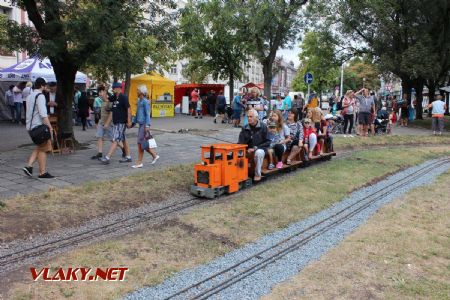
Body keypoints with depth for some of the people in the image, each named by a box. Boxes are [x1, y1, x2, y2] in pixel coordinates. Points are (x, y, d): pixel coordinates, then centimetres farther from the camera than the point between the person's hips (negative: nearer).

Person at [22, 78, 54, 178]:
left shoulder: (29, 96, 14)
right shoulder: (40, 96, -14)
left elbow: (29, 112, 18)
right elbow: (43, 114, -21)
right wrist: (50, 127, -20)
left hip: (31, 126, 9)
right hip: (39, 126, -9)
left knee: (39, 148, 20)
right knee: (43, 149, 1)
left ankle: (29, 166, 10)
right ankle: (42, 172, 7)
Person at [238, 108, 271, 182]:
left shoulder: (263, 127, -4)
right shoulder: (245, 128, 6)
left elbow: (267, 142, -6)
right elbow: (240, 142, 4)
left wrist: (256, 148, -17)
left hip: (260, 149, -3)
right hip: (248, 149, 3)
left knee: (259, 153, -38)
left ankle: (257, 175, -19)